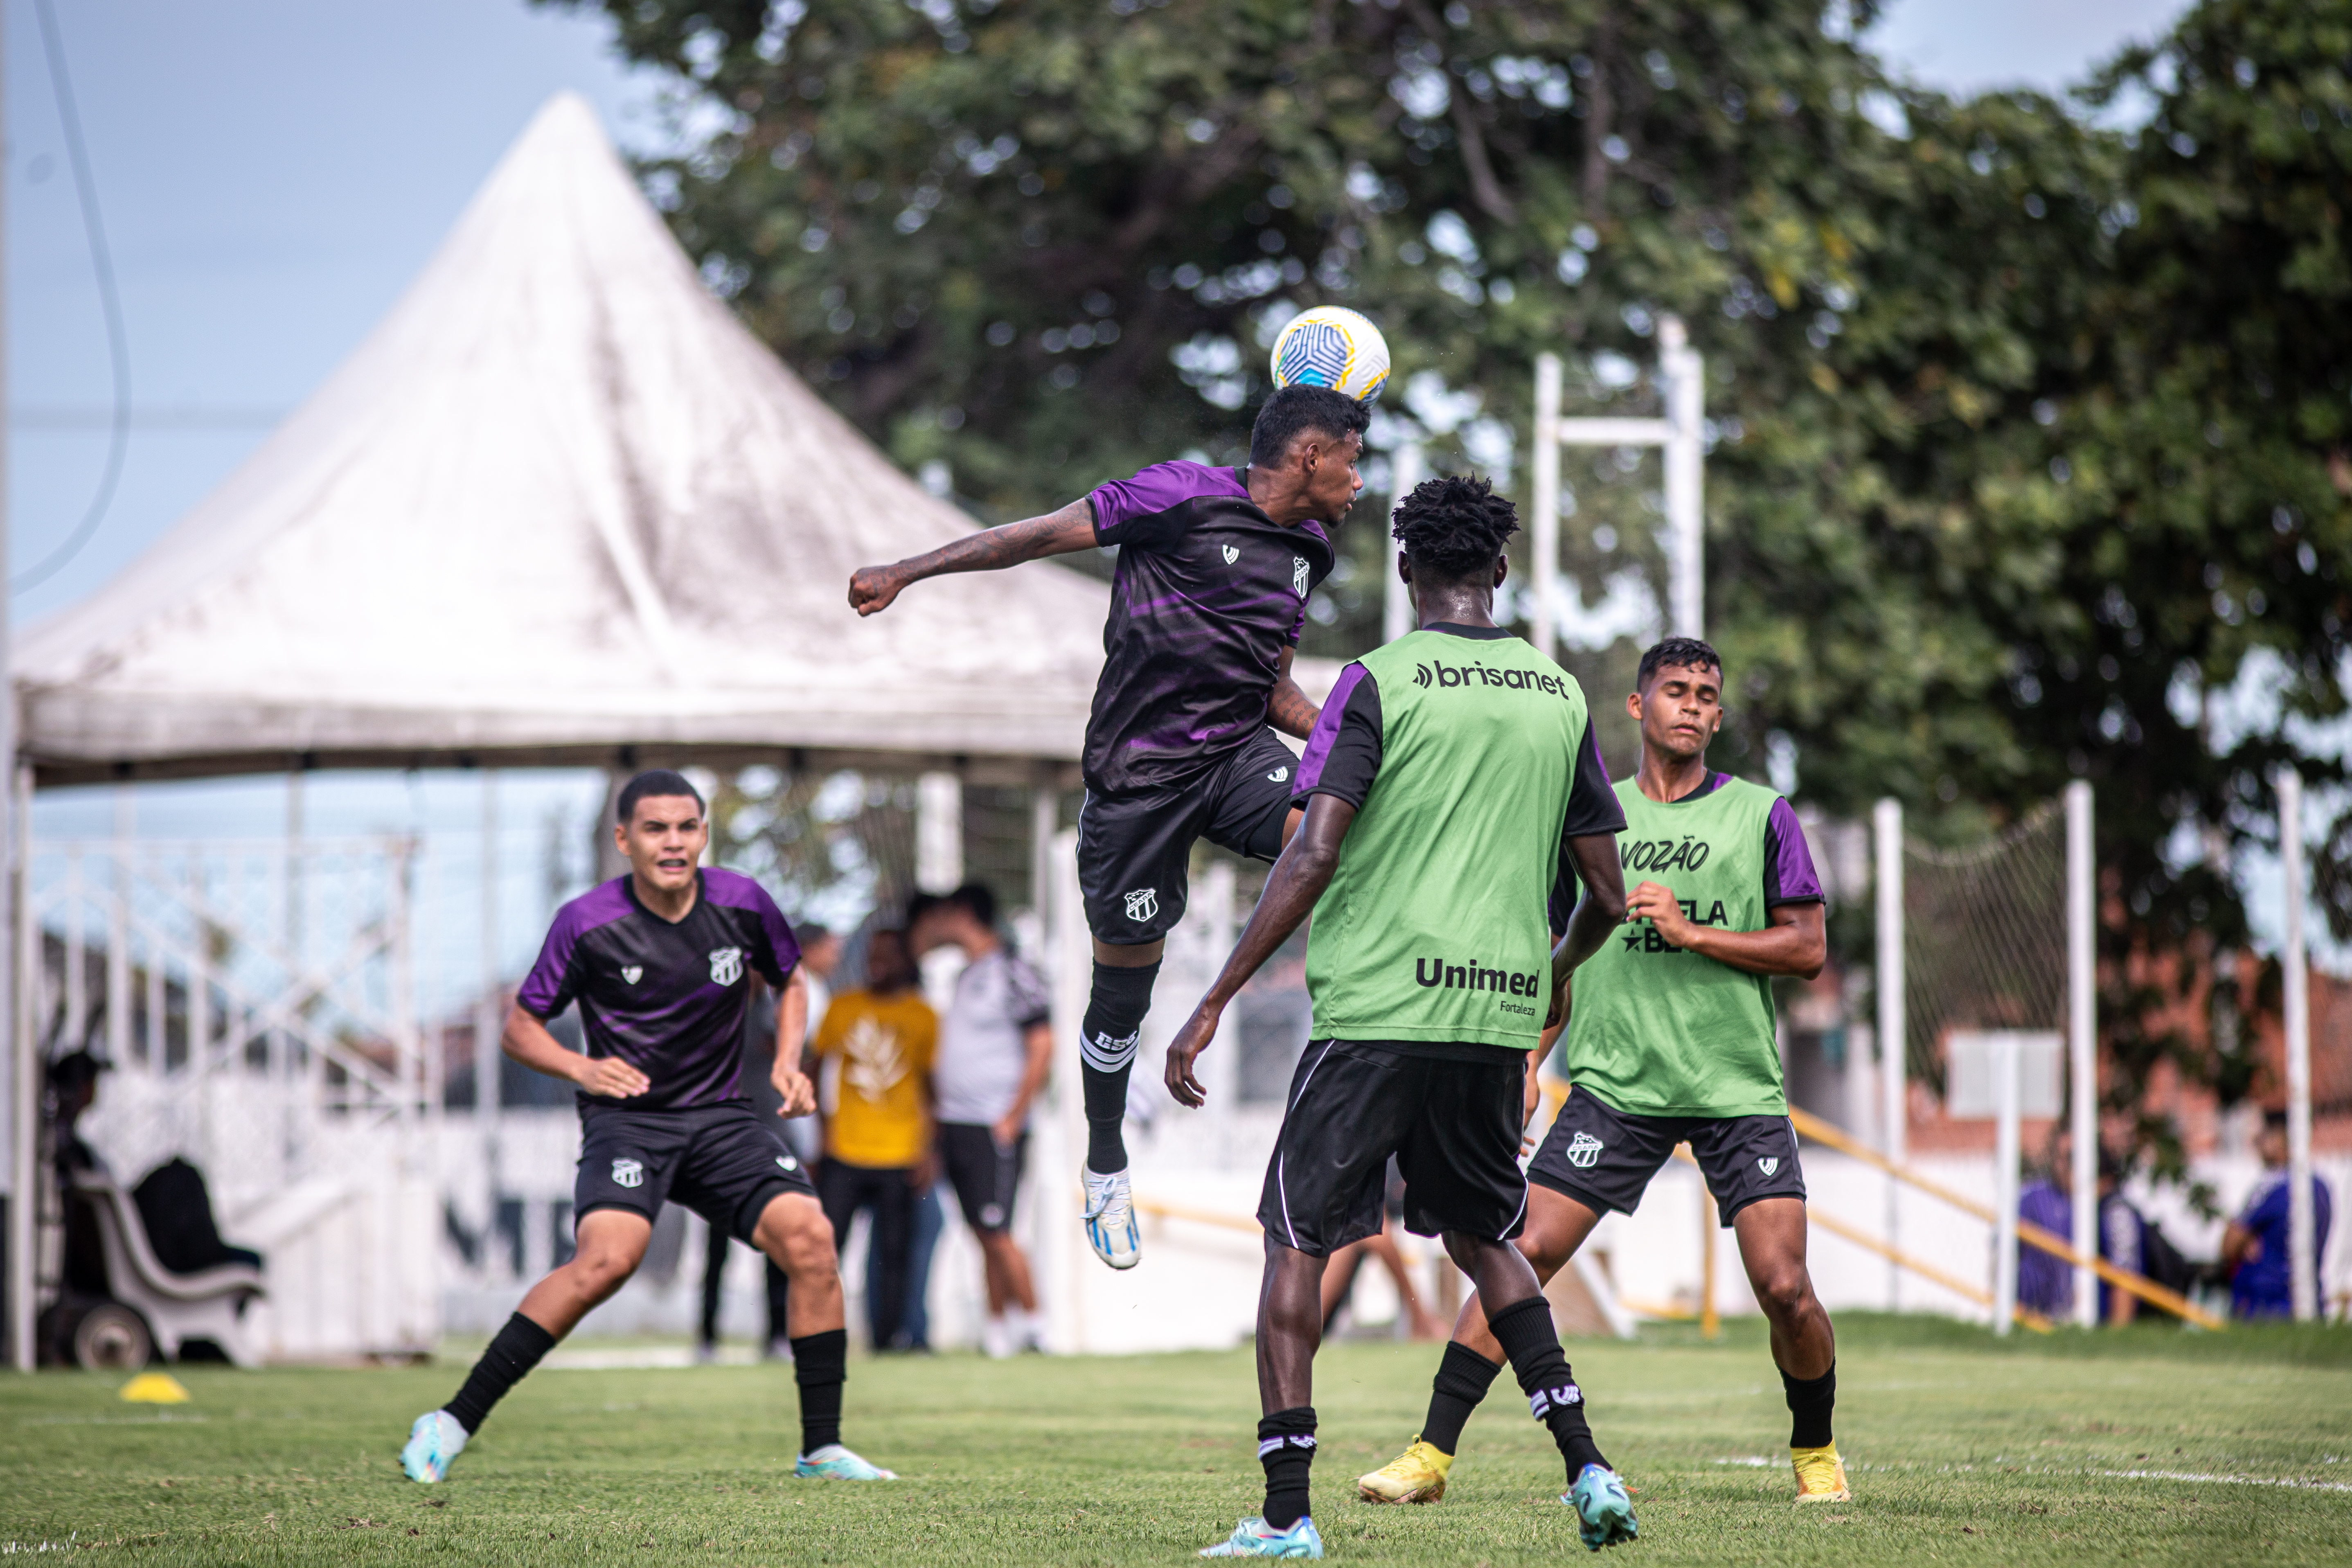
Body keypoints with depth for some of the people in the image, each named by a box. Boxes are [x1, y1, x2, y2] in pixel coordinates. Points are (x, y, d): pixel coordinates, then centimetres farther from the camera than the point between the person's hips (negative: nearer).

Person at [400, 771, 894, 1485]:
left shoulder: (743, 905, -2)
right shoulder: (588, 923, -10)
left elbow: (791, 982, 19)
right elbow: (520, 1028, 0)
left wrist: (788, 1063, 2)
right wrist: (583, 1069, -18)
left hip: (722, 1117, 4)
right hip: (627, 1121, -4)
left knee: (809, 1237, -18)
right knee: (608, 1258, -29)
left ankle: (822, 1448, -5)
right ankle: (453, 1423, -21)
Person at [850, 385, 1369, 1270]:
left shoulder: (1309, 549, 13)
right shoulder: (1184, 497, -9)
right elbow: (1042, 535, -5)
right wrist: (906, 572, -8)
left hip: (1238, 754, 5)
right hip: (1138, 771, -5)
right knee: (1124, 985, 4)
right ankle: (1105, 1172, 24)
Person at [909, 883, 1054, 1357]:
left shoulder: (1012, 972, -10)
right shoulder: (967, 975, 16)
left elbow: (1042, 1047, -15)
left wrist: (1013, 1118, -17)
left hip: (995, 1127, -8)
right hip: (956, 1123, 8)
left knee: (996, 1231, -10)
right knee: (984, 1234, 7)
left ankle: (1031, 1323, -2)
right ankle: (997, 1327, 9)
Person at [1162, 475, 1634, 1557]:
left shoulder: (1381, 682, -4)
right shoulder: (1561, 698, 9)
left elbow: (1311, 859, -11)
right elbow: (1607, 896, 12)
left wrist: (1213, 1006, -9)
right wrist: (1555, 976, 34)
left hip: (1374, 1014, -4)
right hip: (1499, 1021, 4)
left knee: (1297, 1243, 4)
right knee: (1484, 1240, 22)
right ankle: (1585, 1468, 10)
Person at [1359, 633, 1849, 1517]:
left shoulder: (1760, 815, 5)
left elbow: (1808, 949, 0)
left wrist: (1691, 932, -11)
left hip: (1738, 1088, -1)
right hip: (1616, 1081, 1)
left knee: (1784, 1287, -8)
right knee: (1521, 1255, -10)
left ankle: (1816, 1453, 17)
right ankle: (1432, 1455, -5)